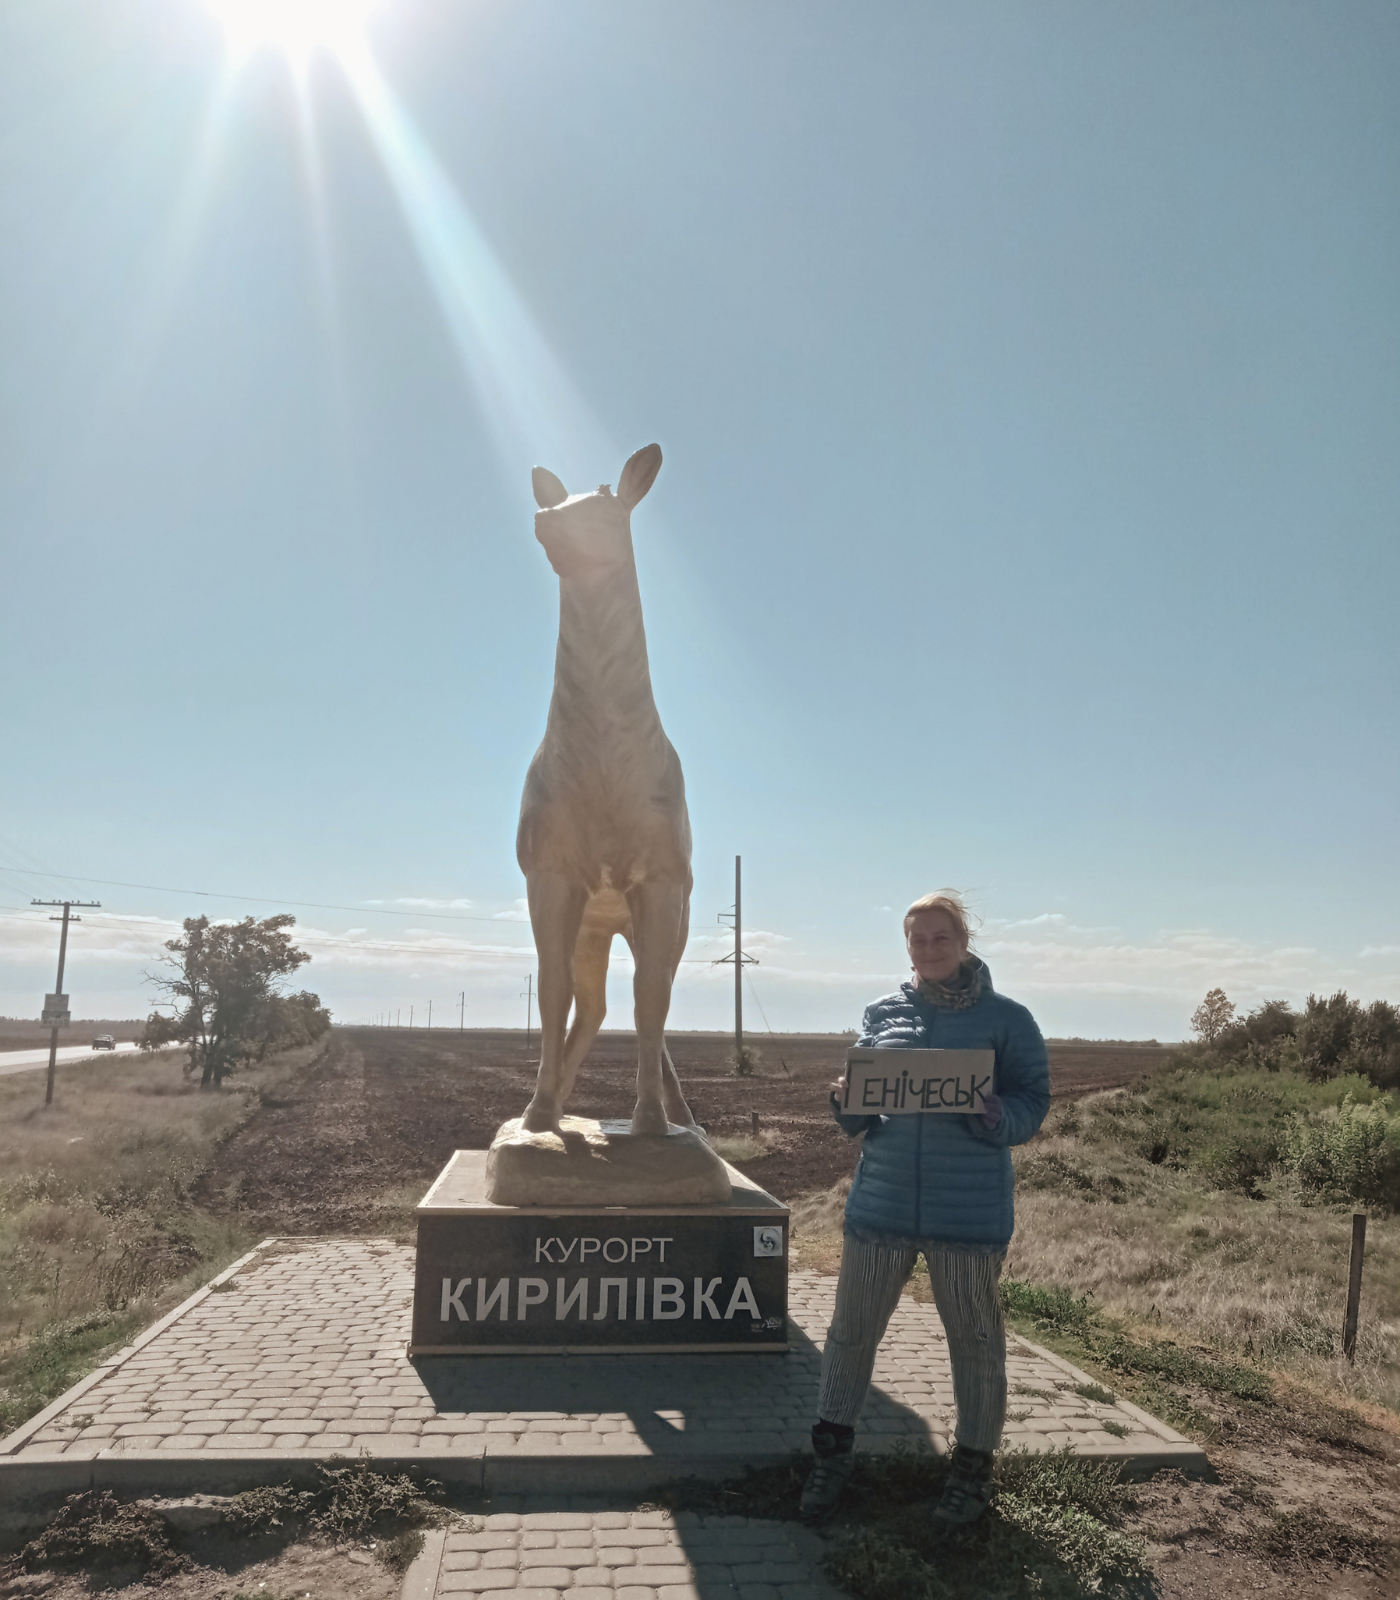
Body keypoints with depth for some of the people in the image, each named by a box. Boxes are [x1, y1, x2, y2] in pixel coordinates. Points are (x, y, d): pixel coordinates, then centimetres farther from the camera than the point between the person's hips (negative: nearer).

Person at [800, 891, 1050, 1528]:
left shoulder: (1006, 1018, -1)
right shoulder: (883, 1013, 8)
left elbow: (1033, 1104, -4)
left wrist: (992, 1115, -24)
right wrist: (846, 1103, -9)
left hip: (969, 1211, -2)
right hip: (881, 1203, 3)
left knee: (974, 1338, 10)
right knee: (853, 1327, 9)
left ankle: (973, 1468, 29)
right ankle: (833, 1451, 28)